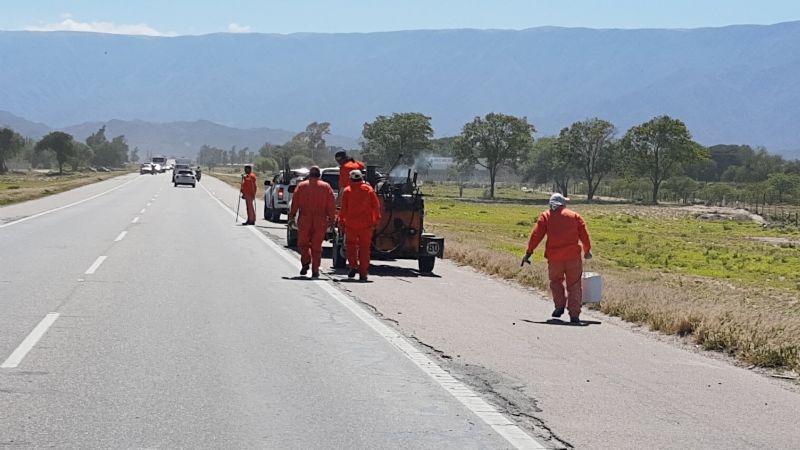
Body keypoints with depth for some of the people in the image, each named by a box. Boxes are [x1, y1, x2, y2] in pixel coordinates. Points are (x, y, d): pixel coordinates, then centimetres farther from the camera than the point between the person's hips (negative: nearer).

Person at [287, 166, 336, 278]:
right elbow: (331, 205, 1)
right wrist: (331, 219, 4)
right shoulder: (326, 187, 5)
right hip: (320, 220, 1)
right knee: (317, 246, 6)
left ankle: (306, 261, -8)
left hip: (305, 219, -1)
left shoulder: (301, 186, 4)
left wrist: (291, 217, 5)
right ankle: (315, 270, 5)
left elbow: (295, 203, 2)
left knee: (303, 243, 13)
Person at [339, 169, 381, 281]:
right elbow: (376, 206, 1)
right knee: (364, 248, 5)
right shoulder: (369, 190, 2)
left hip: (351, 223, -1)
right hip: (366, 224, 1)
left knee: (351, 245, 15)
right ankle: (363, 273, 4)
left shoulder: (347, 191, -1)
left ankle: (353, 266, -4)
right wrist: (376, 220, 8)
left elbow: (343, 208, -2)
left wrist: (342, 221, 7)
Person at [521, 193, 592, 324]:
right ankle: (574, 314, -2)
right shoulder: (574, 216, 9)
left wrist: (529, 252, 1)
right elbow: (584, 235, 7)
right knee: (574, 285, 4)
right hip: (573, 256, 0)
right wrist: (587, 251, 22)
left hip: (554, 257, 0)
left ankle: (560, 306, 17)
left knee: (556, 281, 24)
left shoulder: (545, 216, 6)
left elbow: (536, 235, -1)